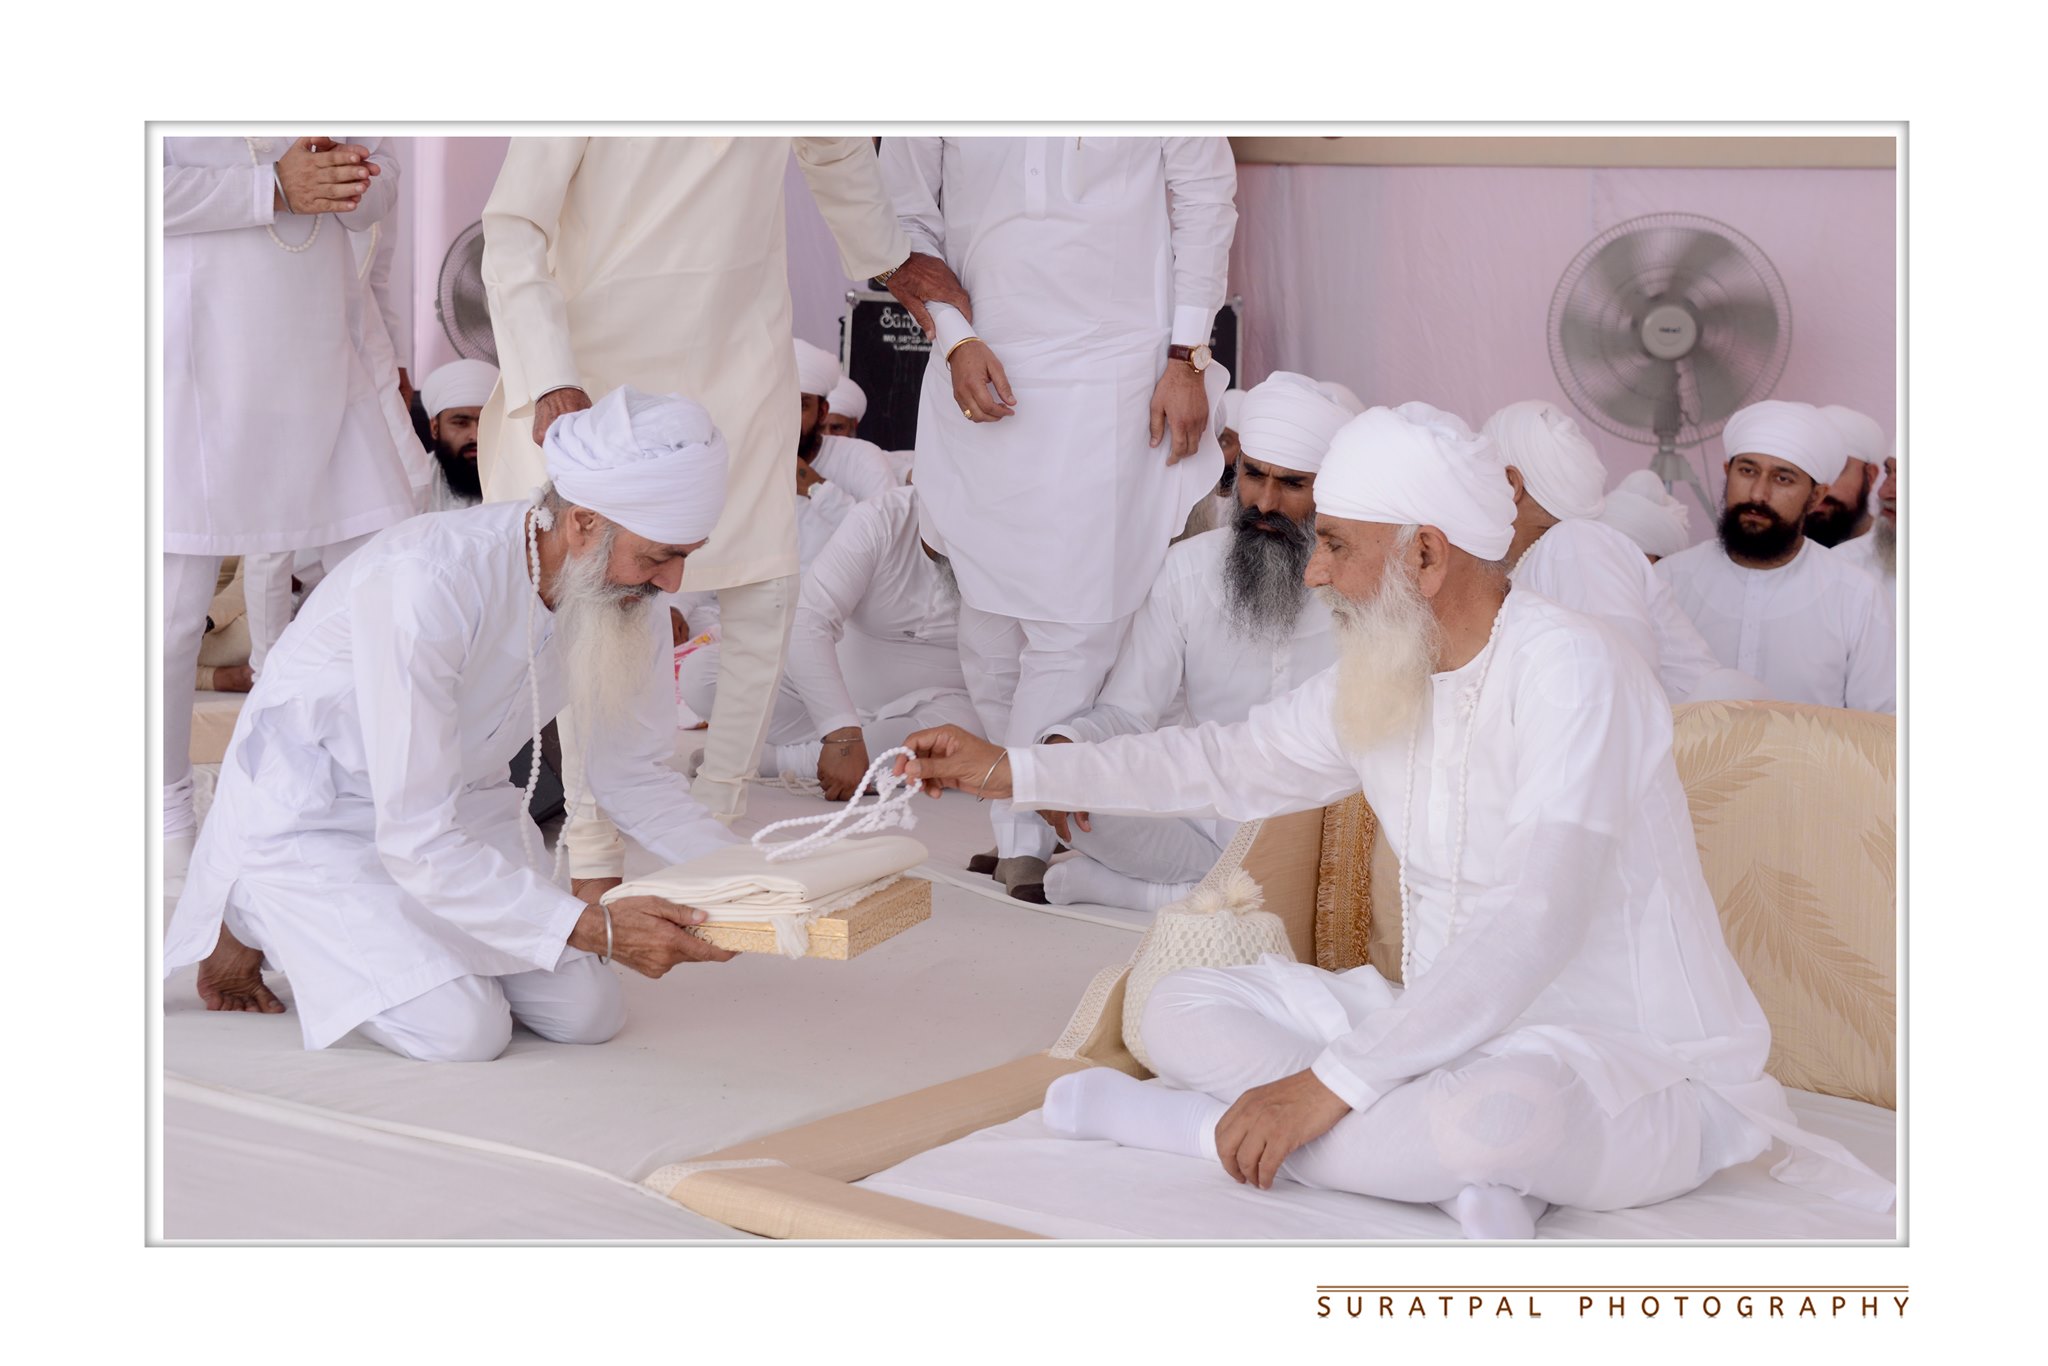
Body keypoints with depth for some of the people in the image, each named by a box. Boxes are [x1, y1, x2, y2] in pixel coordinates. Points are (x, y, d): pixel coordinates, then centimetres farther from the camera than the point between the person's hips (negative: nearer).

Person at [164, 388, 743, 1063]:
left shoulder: (628, 600, -14)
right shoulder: (425, 584, -36)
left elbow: (631, 772, 3)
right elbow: (416, 841, -36)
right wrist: (593, 926, -41)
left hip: (459, 804, 7)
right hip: (312, 821, -6)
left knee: (586, 1013, -8)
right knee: (463, 1031, -20)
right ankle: (255, 923, 6)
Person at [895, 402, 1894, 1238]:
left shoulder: (1567, 671, -21)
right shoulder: (1380, 676, 6)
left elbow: (1531, 928, -29)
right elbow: (1230, 764, 23)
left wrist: (1328, 1086, -32)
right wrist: (1013, 772, 20)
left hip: (1638, 1077, -9)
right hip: (1457, 1031, 9)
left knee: (1495, 1113, -42)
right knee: (1182, 1008, -2)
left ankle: (1201, 1126, -19)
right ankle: (1452, 1161, -18)